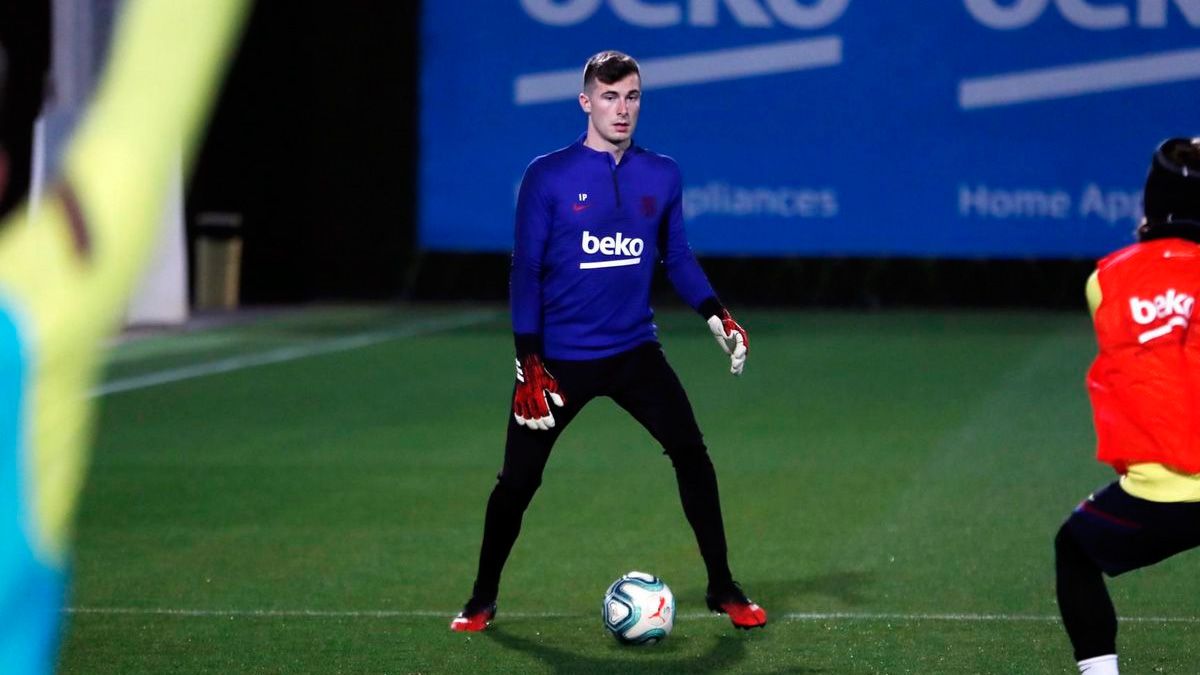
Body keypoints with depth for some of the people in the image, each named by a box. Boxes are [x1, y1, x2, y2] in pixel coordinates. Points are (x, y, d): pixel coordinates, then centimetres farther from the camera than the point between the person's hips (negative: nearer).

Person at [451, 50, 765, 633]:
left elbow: (677, 257, 14)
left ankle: (722, 589, 7)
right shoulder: (547, 177, -7)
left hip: (635, 351, 2)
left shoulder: (661, 176, 2)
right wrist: (529, 364, -11)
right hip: (559, 358, -2)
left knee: (692, 455, -7)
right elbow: (526, 270, -6)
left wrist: (716, 316, -1)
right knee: (517, 480, 0)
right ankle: (482, 600, 20)